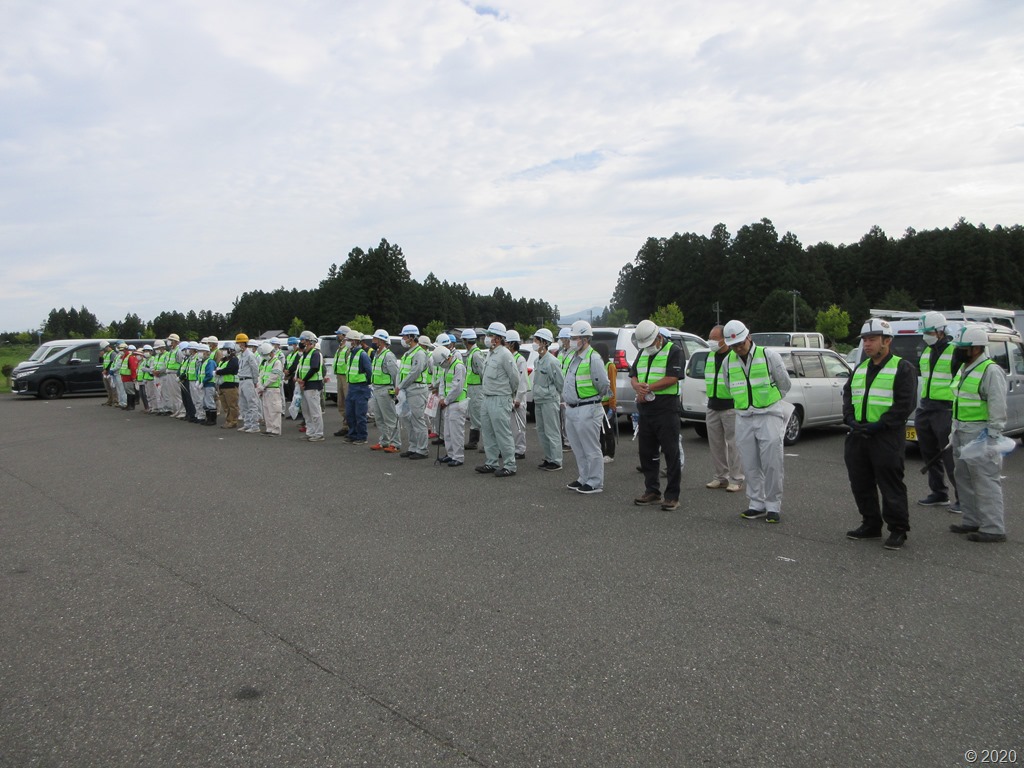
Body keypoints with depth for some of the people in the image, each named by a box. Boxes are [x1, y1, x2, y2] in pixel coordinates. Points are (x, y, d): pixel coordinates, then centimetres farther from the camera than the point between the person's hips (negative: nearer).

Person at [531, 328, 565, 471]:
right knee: (541, 431, 13)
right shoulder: (537, 361, 10)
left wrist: (562, 399, 0)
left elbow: (561, 383, -9)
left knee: (552, 432, -4)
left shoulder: (552, 361, -15)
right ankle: (548, 459, 23)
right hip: (538, 401, 9)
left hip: (549, 401, -9)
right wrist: (537, 394, 17)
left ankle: (556, 461, 3)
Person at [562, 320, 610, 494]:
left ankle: (595, 483, 8)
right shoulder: (571, 356, 12)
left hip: (587, 410, -9)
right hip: (571, 409, 9)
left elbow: (603, 385, -14)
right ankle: (583, 479, 29)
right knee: (578, 449, 17)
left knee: (591, 449, -1)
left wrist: (593, 399, 0)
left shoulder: (593, 358, -16)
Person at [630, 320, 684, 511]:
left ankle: (672, 496, 3)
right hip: (645, 410, 7)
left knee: (671, 453, -3)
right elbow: (633, 376, 15)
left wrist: (648, 388, -13)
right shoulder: (642, 353, 17)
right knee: (646, 452, 11)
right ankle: (652, 491, 23)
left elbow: (672, 378, -15)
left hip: (666, 410, -7)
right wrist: (638, 386, -8)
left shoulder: (673, 351, -5)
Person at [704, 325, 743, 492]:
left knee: (733, 444, -3)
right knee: (715, 443, 11)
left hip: (731, 407, -7)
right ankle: (721, 477, 21)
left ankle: (736, 479, 5)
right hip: (713, 407, 7)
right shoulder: (709, 356, 13)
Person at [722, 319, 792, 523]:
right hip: (743, 419, 4)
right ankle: (757, 504, 17)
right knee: (750, 466, 7)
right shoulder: (728, 361, 6)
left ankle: (773, 506, 5)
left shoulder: (769, 355, -5)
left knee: (772, 464, -5)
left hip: (769, 416, -4)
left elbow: (785, 384, 6)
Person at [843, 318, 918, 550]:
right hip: (858, 435, 7)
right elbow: (847, 395, 17)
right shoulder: (860, 369, 17)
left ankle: (898, 530, 10)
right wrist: (850, 419, -1)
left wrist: (880, 425, -18)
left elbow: (906, 404, -13)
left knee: (890, 485, -3)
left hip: (887, 437, -7)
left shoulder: (902, 368, -5)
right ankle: (871, 525, 25)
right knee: (861, 484, 12)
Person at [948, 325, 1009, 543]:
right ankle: (972, 522, 27)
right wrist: (955, 431, 21)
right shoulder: (964, 369, 15)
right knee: (964, 479, 16)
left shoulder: (991, 371, -14)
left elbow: (998, 408, -18)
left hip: (980, 435, -10)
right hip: (962, 434, 10)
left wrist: (992, 437, -20)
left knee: (986, 482, -7)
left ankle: (993, 529, -1)